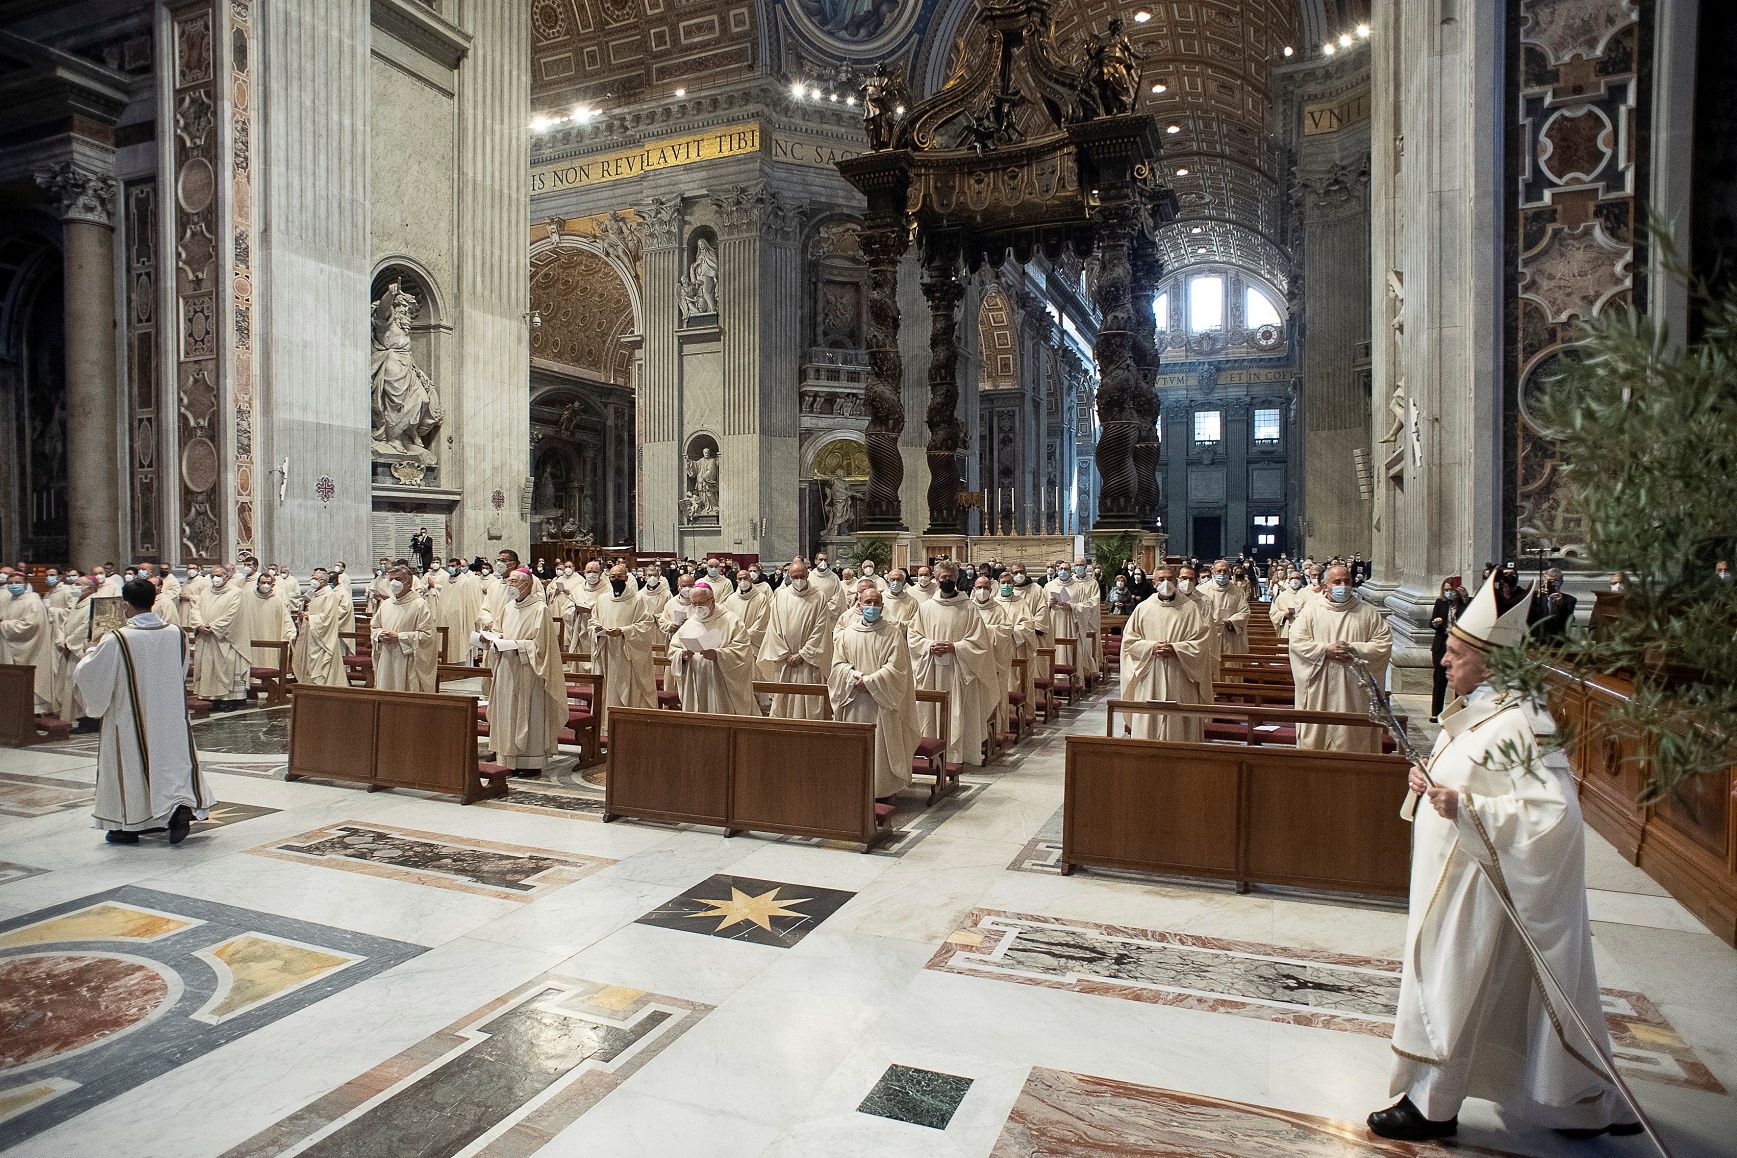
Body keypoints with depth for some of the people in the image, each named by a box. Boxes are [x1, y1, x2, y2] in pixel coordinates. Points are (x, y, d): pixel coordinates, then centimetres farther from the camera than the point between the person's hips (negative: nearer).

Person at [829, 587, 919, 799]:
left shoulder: (893, 633, 1)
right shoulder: (847, 632, 10)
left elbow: (896, 667, -8)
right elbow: (838, 663, 4)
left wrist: (870, 681, -15)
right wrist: (856, 677, -13)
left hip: (882, 701, -2)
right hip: (854, 701, 3)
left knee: (881, 746, -2)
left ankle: (881, 788, 6)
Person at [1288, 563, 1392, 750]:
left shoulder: (1368, 612, 6)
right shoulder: (1312, 609, 5)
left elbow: (1384, 643, 0)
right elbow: (1297, 640, -2)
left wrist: (1354, 649, -13)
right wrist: (1325, 650, -14)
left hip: (1354, 691, 0)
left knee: (1352, 741, 4)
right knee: (1316, 733, 3)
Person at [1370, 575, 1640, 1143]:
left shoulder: (1513, 724, -24)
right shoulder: (1468, 709, 4)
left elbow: (1553, 811, -29)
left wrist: (1464, 808, -32)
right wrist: (1430, 786, 0)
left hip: (1476, 882, -10)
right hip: (1455, 873, 10)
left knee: (1454, 986, 4)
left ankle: (1432, 1106, 21)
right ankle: (1591, 1104, 37)